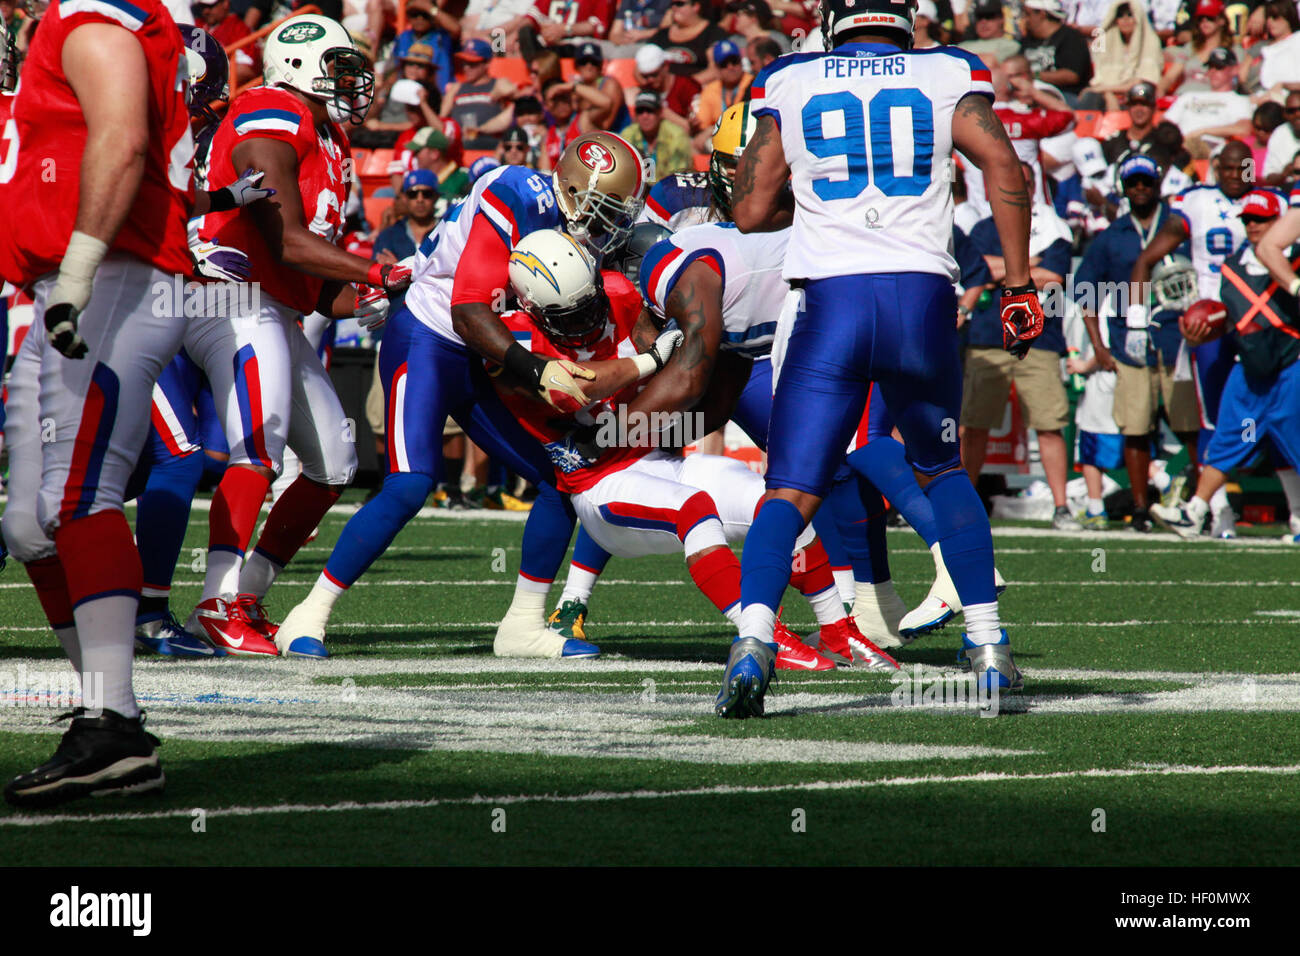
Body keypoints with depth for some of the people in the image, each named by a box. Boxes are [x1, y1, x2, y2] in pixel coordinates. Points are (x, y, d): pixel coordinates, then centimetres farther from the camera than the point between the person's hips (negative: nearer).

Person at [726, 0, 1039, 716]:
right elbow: (1003, 166, -3)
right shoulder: (947, 75, 11)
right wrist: (1019, 286, 1)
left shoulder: (790, 85, 11)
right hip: (923, 299, 1)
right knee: (941, 470, 23)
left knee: (791, 494, 0)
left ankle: (752, 642, -24)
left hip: (832, 303, -1)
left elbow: (751, 212, 9)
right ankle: (987, 646, 17)